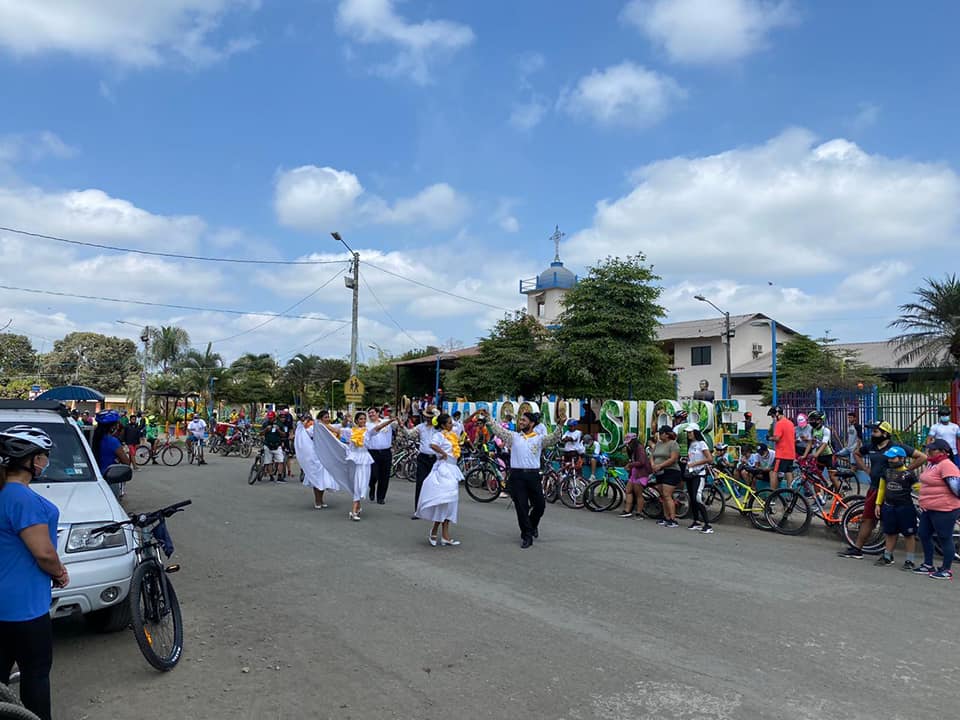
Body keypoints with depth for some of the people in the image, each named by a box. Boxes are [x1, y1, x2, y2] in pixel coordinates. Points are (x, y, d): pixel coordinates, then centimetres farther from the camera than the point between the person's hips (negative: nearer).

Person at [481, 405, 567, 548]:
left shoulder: (539, 438, 6)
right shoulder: (513, 436, 9)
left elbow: (554, 438, -7)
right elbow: (498, 430, 4)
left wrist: (560, 424, -22)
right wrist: (487, 418, -3)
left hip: (533, 475, 0)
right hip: (517, 476, 0)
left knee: (540, 505, 7)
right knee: (521, 507, 1)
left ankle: (532, 525, 37)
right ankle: (527, 536, 13)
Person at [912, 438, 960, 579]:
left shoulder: (947, 465, -19)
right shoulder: (932, 464, 11)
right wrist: (923, 502, 23)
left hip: (944, 510, -10)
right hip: (928, 509, 10)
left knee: (945, 538, 2)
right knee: (924, 535, 15)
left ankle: (947, 570, 14)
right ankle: (928, 565, 28)